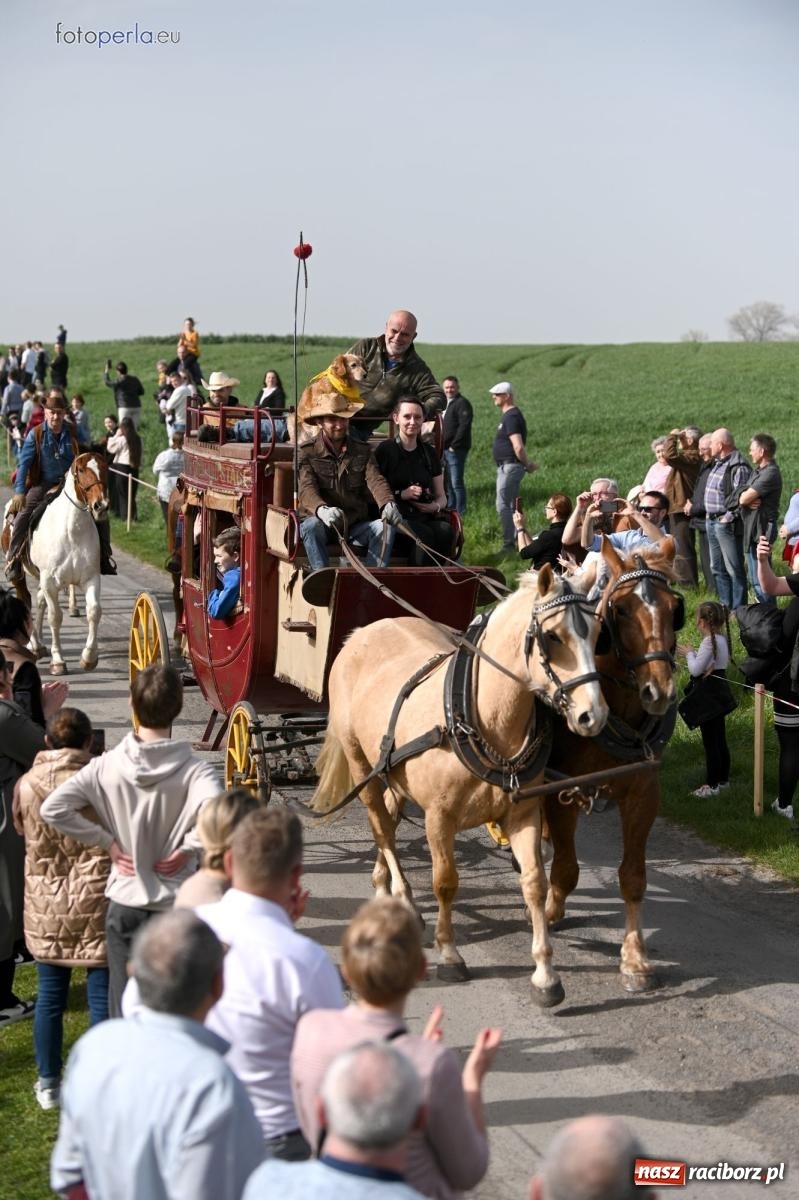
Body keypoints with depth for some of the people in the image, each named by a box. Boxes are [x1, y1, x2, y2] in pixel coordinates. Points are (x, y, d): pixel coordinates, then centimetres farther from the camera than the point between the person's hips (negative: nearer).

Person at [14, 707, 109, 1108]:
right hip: (96, 902, -3)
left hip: (45, 906, 3)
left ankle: (49, 1084, 25)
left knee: (50, 996, 14)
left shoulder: (26, 785, -4)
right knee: (102, 996, 7)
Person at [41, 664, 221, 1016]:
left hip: (124, 904, 2)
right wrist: (187, 848, -17)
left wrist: (108, 842, -6)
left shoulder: (107, 767, -8)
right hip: (177, 905, -2)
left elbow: (53, 808, -13)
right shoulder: (194, 770, -16)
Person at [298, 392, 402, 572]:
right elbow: (306, 489, -18)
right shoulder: (307, 453, -1)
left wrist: (388, 504, -32)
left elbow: (375, 481, -7)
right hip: (323, 524, -3)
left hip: (355, 526, 3)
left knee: (385, 527, -24)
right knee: (312, 525, -35)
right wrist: (322, 510, -42)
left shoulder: (362, 451, 10)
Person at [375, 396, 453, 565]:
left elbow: (441, 496, 19)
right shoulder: (385, 450, 4)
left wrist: (436, 506, -4)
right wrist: (401, 494, -15)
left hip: (425, 517, 4)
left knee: (446, 531, -29)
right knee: (423, 534, -35)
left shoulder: (429, 453, 18)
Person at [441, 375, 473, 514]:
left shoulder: (462, 403, -11)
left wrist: (454, 446, -19)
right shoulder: (445, 403, 18)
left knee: (457, 483, -8)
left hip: (456, 450, -9)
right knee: (449, 483, 16)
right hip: (446, 449, 9)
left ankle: (460, 513, -4)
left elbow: (464, 426, -19)